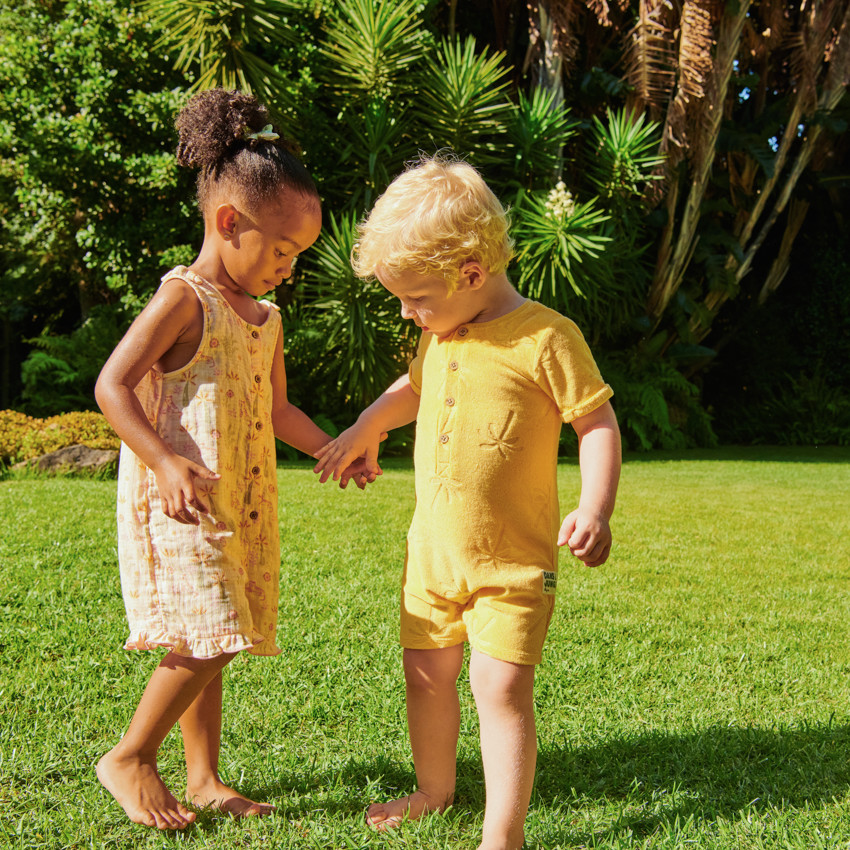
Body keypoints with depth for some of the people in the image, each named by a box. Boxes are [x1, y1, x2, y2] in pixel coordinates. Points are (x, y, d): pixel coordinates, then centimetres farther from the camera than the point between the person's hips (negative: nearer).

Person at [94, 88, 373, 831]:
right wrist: (165, 463, -26)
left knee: (211, 644, 13)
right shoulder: (183, 300, -10)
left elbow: (275, 409, 25)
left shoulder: (265, 320, 15)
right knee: (206, 643, -11)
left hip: (240, 505, 8)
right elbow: (113, 386, -15)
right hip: (178, 503, -8)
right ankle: (130, 758, 7)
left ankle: (204, 778, 23)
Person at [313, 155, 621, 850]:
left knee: (501, 684, -11)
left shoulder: (544, 338, -16)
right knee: (427, 671, 17)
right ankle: (435, 787, 39)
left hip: (513, 557, -7)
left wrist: (595, 510, -23)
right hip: (434, 547, 7)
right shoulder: (441, 336, 6)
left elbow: (598, 423, -13)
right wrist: (365, 428, 21)